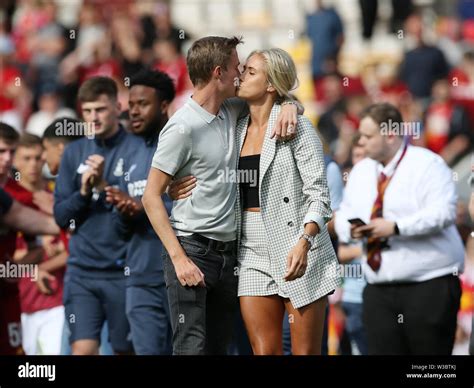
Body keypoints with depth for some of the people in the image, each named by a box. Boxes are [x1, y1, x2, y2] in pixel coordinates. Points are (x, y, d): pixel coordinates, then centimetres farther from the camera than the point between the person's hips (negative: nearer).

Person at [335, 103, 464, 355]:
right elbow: (344, 213, 21)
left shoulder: (427, 165, -6)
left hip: (429, 285, -6)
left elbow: (443, 212, -18)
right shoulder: (361, 171, 16)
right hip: (379, 288, 6)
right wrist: (350, 228, -4)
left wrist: (396, 228, -23)